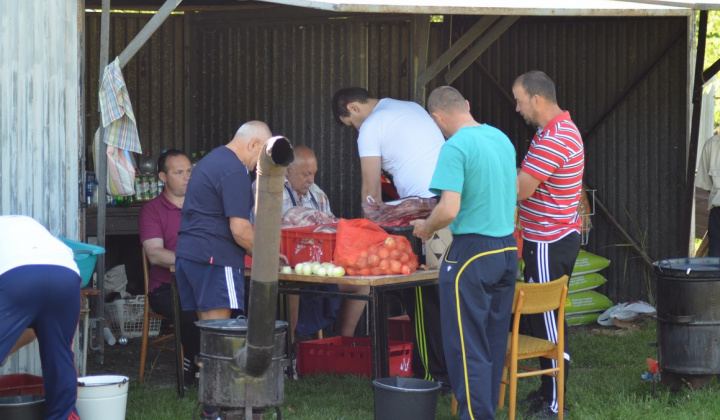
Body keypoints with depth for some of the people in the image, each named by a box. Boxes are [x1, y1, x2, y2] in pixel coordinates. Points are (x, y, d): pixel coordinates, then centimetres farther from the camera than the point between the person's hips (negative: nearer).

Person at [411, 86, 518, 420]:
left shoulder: (455, 148, -16)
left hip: (472, 251, -8)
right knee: (494, 343, 15)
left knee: (466, 346, -1)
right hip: (507, 249, 8)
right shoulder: (502, 139, 9)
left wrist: (427, 227, -4)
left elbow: (449, 209, -24)